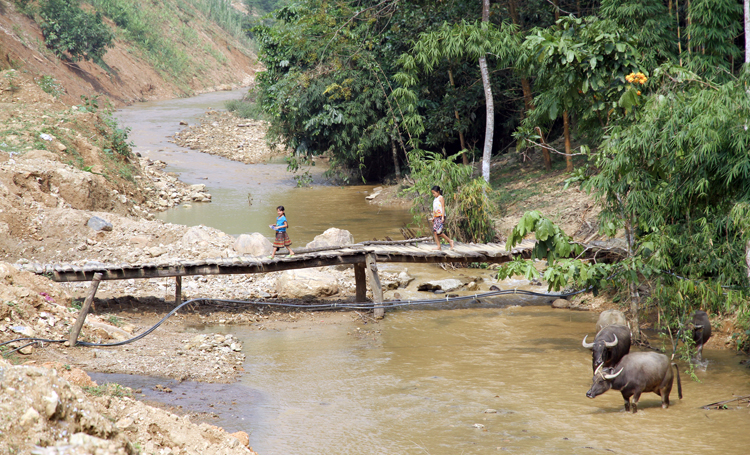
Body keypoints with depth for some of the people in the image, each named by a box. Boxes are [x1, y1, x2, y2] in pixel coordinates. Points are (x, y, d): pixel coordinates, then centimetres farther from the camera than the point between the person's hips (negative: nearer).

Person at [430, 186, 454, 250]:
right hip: (436, 217, 8)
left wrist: (442, 217, -16)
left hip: (441, 217, -8)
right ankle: (438, 246, 0)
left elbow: (443, 207, -10)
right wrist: (433, 217, 16)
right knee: (435, 231, -1)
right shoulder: (435, 199, 19)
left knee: (439, 231, -15)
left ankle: (450, 241, -1)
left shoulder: (440, 198, -5)